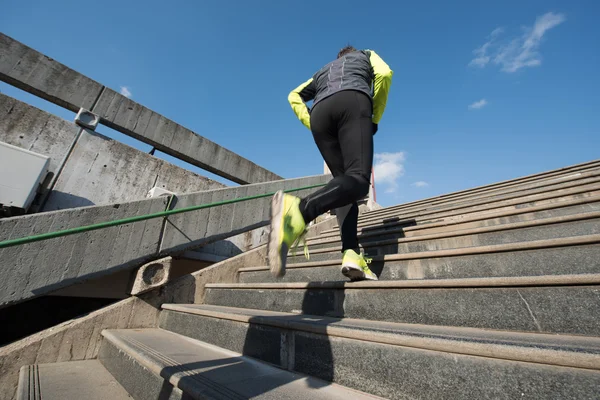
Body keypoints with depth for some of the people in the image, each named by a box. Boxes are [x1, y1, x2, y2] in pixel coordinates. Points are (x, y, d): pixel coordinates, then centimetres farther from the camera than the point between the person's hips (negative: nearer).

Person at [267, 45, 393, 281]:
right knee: (358, 180, -21)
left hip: (320, 113, 4)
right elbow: (384, 73, 13)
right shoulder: (366, 55, 37)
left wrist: (312, 124, 18)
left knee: (344, 181, 1)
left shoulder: (323, 70, 44)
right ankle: (299, 210, -50)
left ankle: (352, 254, -18)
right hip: (353, 102, -4)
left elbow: (295, 96, 29)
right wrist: (375, 118, 16)